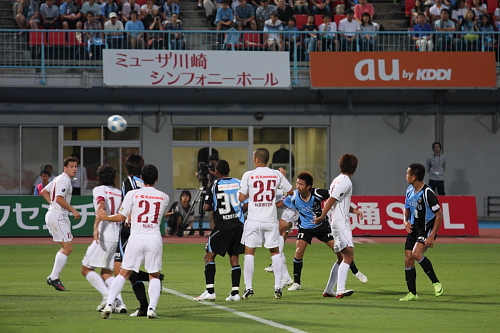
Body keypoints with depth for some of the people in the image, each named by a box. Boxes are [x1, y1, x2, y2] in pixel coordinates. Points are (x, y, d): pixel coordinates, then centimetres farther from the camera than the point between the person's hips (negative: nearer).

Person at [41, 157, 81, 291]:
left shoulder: (58, 179, 19)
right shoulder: (64, 180, -13)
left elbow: (44, 192, 26)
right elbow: (59, 198, -24)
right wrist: (73, 210, -18)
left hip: (53, 215, 11)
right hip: (58, 217, -11)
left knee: (66, 248, 15)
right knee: (68, 248, -11)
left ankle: (53, 277, 15)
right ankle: (54, 278, -10)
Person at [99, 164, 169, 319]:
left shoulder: (133, 194, -1)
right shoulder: (164, 197, 8)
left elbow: (121, 217, -1)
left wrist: (105, 217, 17)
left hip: (136, 238, -1)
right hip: (155, 238, 1)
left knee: (123, 273, 8)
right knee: (154, 276, 12)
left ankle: (109, 305, -3)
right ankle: (152, 308, -5)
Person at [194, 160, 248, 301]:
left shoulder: (215, 185, -4)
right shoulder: (238, 183, 4)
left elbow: (206, 207, -5)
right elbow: (246, 205, 3)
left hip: (222, 226, -4)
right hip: (238, 225, 4)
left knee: (209, 256, 3)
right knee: (234, 258, 9)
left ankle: (210, 291, -6)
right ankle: (235, 292, 4)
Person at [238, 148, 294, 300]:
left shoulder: (248, 175, -4)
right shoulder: (277, 175, 1)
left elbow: (241, 198, -2)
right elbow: (290, 191, 11)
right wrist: (283, 175, 26)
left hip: (254, 220, -2)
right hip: (271, 220, 2)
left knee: (249, 253, 5)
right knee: (275, 252, 11)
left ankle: (248, 287, -1)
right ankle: (278, 287, 4)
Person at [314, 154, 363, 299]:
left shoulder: (338, 180, 18)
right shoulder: (345, 181, -12)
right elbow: (331, 200, -19)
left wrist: (354, 210, 15)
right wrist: (322, 217, -19)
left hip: (337, 223, 10)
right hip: (341, 223, -10)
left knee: (342, 258, 15)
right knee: (349, 256, -17)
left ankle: (328, 290, 20)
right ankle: (340, 290, -27)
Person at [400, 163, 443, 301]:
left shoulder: (427, 193, -20)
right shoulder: (410, 191, 5)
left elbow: (439, 215, -18)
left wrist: (432, 236, -22)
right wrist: (406, 221, -1)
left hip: (427, 229, -8)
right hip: (414, 229, 8)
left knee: (416, 254, -28)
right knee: (408, 260, 1)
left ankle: (436, 283, -14)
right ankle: (412, 294, 11)